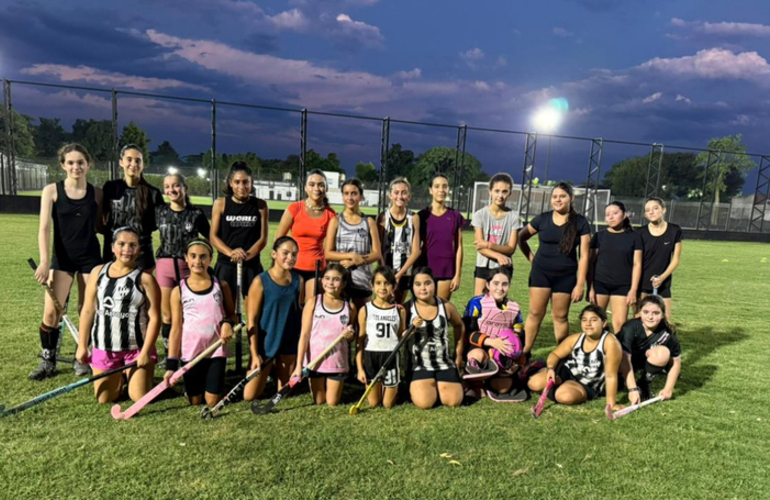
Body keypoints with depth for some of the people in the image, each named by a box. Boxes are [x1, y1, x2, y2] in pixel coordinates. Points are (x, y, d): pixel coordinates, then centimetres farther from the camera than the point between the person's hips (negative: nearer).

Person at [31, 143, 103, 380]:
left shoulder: (96, 193, 0)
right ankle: (48, 361, 12)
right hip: (62, 258, 0)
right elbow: (44, 228, -9)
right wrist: (44, 261, -18)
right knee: (51, 312, -5)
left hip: (90, 256, 1)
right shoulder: (51, 191, -3)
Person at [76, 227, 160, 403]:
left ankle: (130, 376, 33)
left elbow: (154, 318, -11)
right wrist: (82, 345, 3)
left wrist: (145, 352, -14)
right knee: (104, 399, 8)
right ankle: (119, 377, 40)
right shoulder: (98, 272, 1)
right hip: (104, 347, 3)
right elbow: (87, 311, 5)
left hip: (137, 347, -3)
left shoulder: (145, 278, -10)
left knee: (140, 398, 0)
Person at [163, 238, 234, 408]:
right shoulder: (178, 291, -3)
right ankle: (191, 387, 43)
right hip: (190, 353, 0)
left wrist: (227, 322, -16)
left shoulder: (221, 285, 0)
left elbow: (231, 314, 8)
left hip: (217, 351, 0)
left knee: (213, 403, 1)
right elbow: (176, 328, -3)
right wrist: (171, 364, -8)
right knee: (195, 402, 11)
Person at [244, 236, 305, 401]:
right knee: (250, 395, 5)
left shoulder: (298, 281, -2)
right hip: (265, 341, -3)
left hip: (289, 342, 3)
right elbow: (251, 320, -11)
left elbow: (301, 313, 6)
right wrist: (255, 354, -12)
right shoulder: (261, 281, -13)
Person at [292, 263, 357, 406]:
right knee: (318, 402, 13)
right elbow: (305, 334, -8)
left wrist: (350, 335, -14)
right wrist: (299, 364, -13)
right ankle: (320, 387, 44)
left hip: (338, 362, 1)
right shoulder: (313, 302, -6)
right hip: (315, 361, -1)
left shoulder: (350, 307, -1)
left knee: (332, 403, 10)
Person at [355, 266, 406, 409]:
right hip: (370, 357, 0)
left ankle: (394, 387, 39)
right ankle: (380, 386, 40)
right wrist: (359, 368, -3)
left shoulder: (399, 310, -2)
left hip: (391, 357, 0)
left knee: (388, 404, 8)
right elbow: (360, 341, -1)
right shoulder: (365, 310, -5)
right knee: (373, 403, 10)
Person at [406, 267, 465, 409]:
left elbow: (459, 326, 16)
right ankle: (415, 387, 17)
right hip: (419, 366, -2)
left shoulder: (446, 306, -2)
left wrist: (459, 355, 18)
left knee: (453, 401, -10)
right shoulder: (406, 309, -8)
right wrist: (412, 328, -26)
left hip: (445, 363, 2)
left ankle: (438, 386, 24)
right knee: (424, 403, -20)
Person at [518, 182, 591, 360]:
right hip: (541, 272, 1)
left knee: (560, 316, 8)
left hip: (566, 276, -1)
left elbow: (584, 255, -4)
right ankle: (525, 353, 10)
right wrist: (531, 257, 7)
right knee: (535, 313, 3)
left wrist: (580, 284, -8)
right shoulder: (542, 219, -1)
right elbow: (521, 238, 13)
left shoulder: (580, 222, -4)